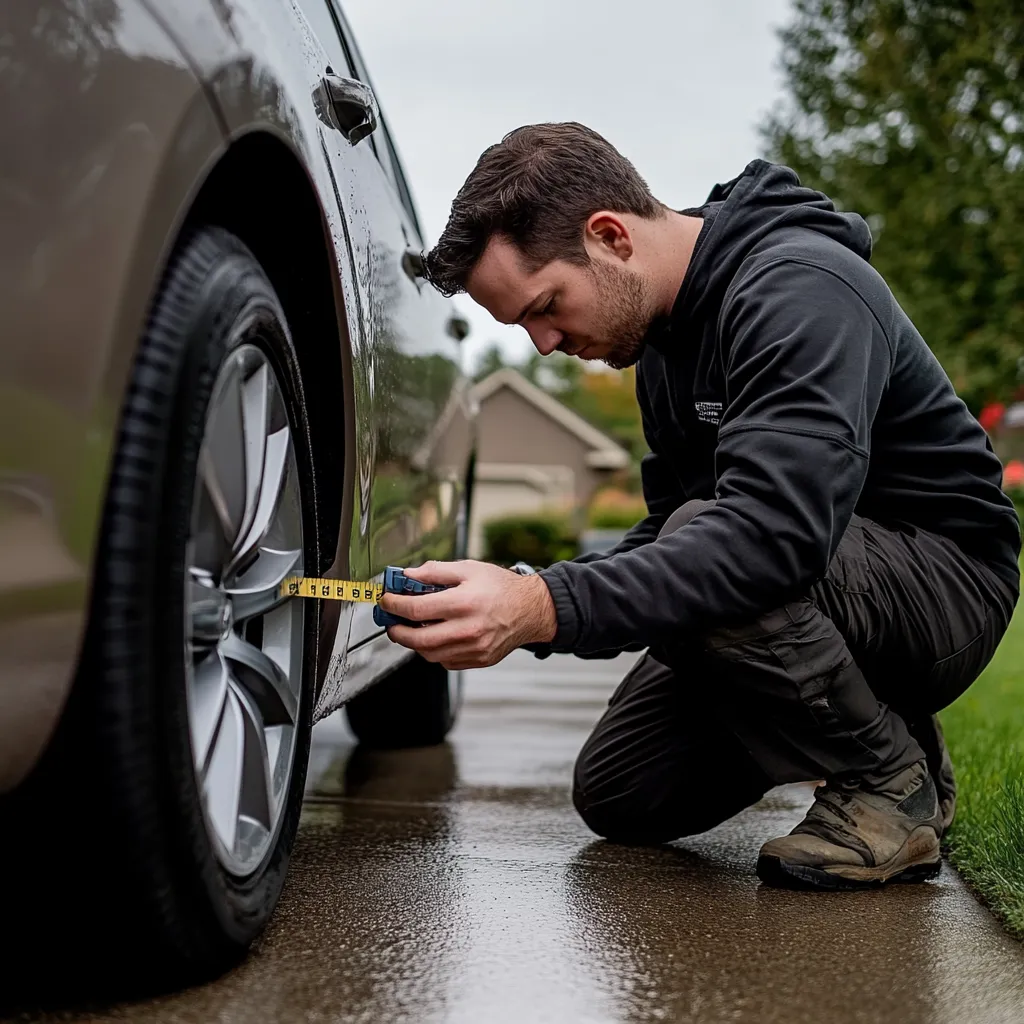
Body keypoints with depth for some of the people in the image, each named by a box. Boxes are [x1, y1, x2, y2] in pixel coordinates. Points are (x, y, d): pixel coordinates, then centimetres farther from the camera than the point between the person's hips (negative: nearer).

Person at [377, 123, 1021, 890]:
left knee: (711, 556, -36)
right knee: (619, 797, 2)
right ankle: (882, 730, 17)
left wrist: (546, 608, -44)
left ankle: (891, 783, -11)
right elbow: (668, 533, 8)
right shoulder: (665, 334, 6)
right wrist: (521, 601, -10)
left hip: (946, 577, -8)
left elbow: (774, 530, -39)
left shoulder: (797, 290, -25)